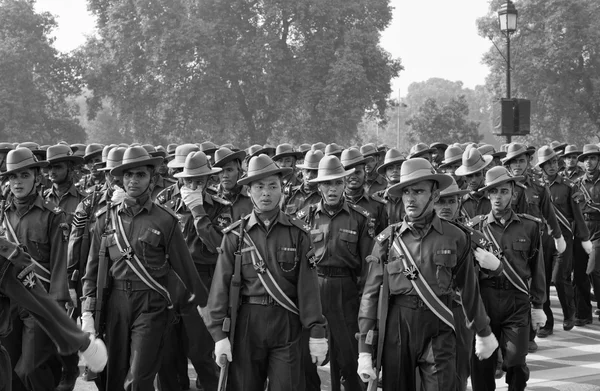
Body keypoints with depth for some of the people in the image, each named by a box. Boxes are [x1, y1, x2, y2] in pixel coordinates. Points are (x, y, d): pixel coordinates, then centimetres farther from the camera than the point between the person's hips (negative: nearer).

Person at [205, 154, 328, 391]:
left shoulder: (297, 234, 3)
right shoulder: (235, 235, 2)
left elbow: (308, 286, 1)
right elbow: (221, 284, 0)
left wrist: (317, 332, -3)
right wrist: (218, 333, -6)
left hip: (286, 324, 0)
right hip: (247, 322, 0)